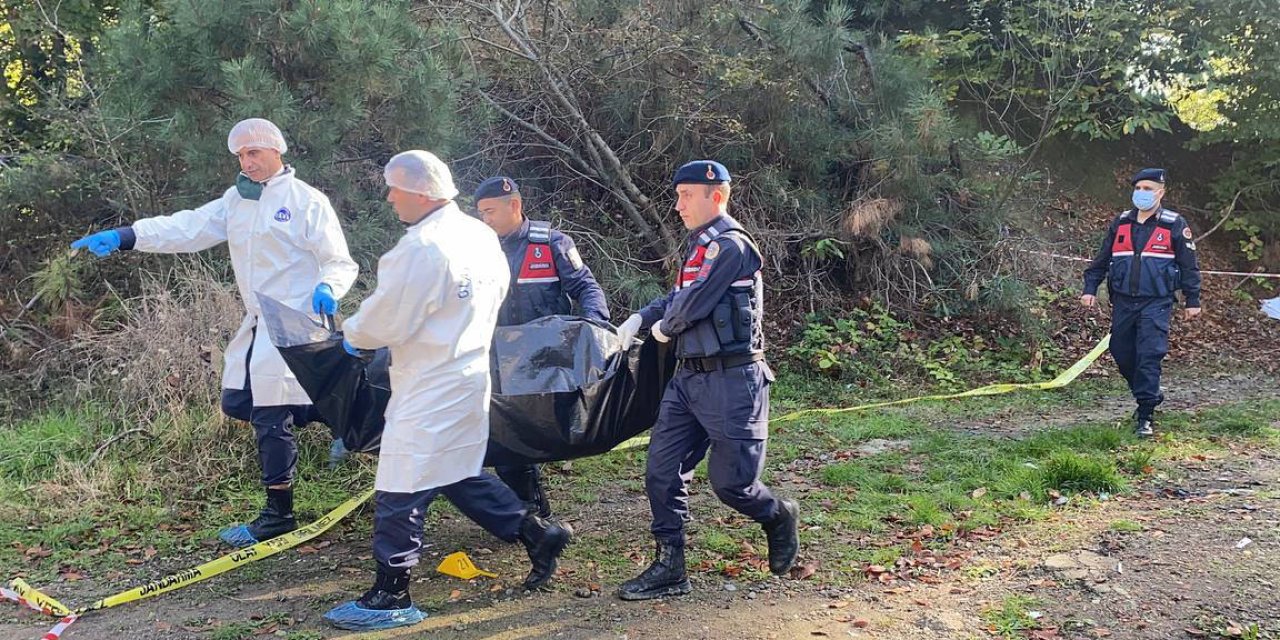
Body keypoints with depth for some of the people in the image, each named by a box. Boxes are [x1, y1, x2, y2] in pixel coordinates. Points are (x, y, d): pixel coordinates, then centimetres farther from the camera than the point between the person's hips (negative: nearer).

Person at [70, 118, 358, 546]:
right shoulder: (237, 200, 12)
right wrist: (123, 237, -8)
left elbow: (341, 263, -8)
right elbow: (188, 228, 3)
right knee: (237, 403, 12)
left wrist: (327, 288, -31)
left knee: (271, 418, -5)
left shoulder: (307, 201, -9)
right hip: (258, 325, 8)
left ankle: (278, 515, 10)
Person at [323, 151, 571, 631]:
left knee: (400, 492, -1)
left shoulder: (421, 247, -21)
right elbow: (497, 290, 19)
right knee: (460, 475, 22)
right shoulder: (480, 235, 6)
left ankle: (390, 597, 8)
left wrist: (351, 334, 3)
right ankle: (537, 535, 26)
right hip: (471, 371, 10)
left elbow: (385, 321, -18)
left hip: (429, 389, -9)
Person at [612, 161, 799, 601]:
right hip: (690, 378, 9)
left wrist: (664, 327, 0)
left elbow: (693, 304, -19)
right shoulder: (700, 246, 16)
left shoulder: (730, 245, -14)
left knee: (730, 481, -2)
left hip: (730, 382, -9)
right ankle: (669, 569, 11)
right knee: (662, 470, 4)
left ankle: (780, 518, 29)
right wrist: (642, 317, 6)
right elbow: (678, 297, 22)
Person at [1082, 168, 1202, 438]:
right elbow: (1102, 259, 14)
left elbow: (1189, 266, 2)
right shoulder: (1121, 223, 9)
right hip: (1123, 302, 5)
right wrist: (1090, 288, 7)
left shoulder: (1175, 225, -1)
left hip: (1156, 303, -5)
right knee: (1122, 354, 10)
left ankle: (1145, 416, -7)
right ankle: (1150, 395, 34)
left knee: (1149, 356, -12)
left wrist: (1193, 300, 1)